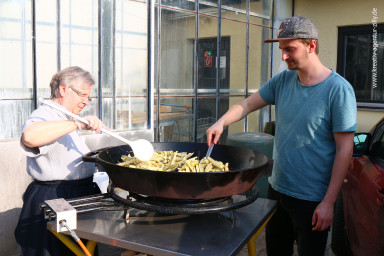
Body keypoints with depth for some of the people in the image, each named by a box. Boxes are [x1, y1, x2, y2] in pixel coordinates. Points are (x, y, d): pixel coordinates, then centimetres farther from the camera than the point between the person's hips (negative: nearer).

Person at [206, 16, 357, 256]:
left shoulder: (338, 89, -15)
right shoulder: (283, 81, 2)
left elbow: (344, 150, -16)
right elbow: (248, 104, 9)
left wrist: (329, 202, -16)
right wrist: (221, 122, -11)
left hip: (312, 199, -6)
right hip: (277, 189, 6)